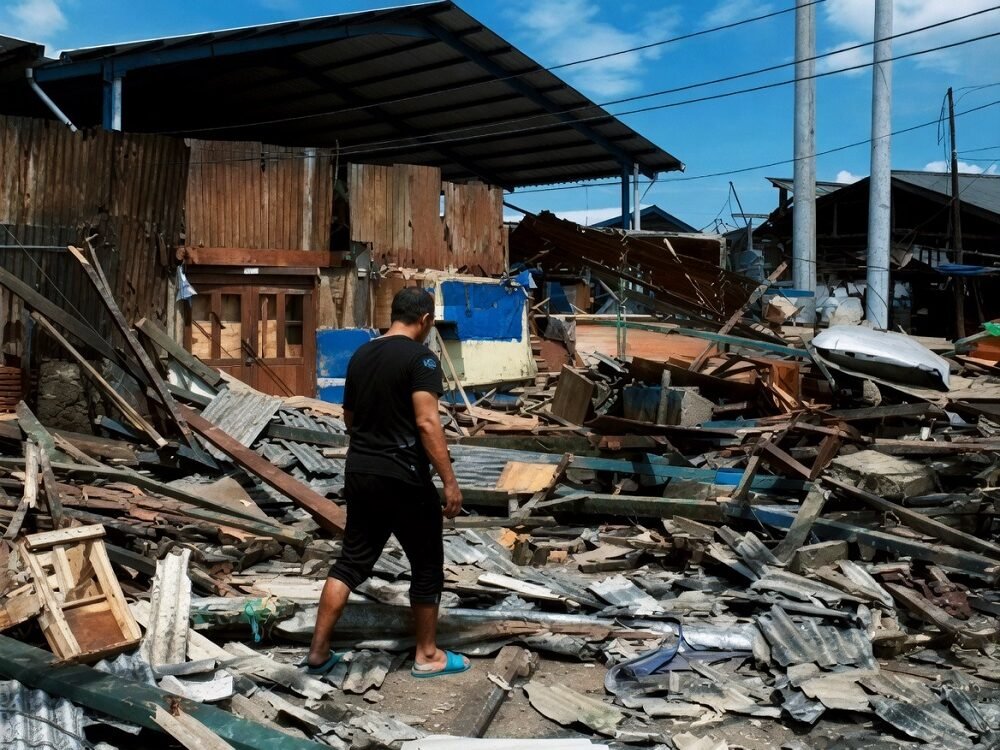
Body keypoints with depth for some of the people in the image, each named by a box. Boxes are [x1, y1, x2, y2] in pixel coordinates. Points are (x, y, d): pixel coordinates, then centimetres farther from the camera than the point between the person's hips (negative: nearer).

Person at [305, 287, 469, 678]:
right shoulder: (420, 358, -13)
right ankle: (427, 655, 19)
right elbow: (427, 422, -22)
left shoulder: (360, 356, 10)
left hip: (359, 472, 7)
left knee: (352, 560, 15)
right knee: (427, 565, 9)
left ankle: (318, 652, 16)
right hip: (403, 478, -7)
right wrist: (450, 481, -19)